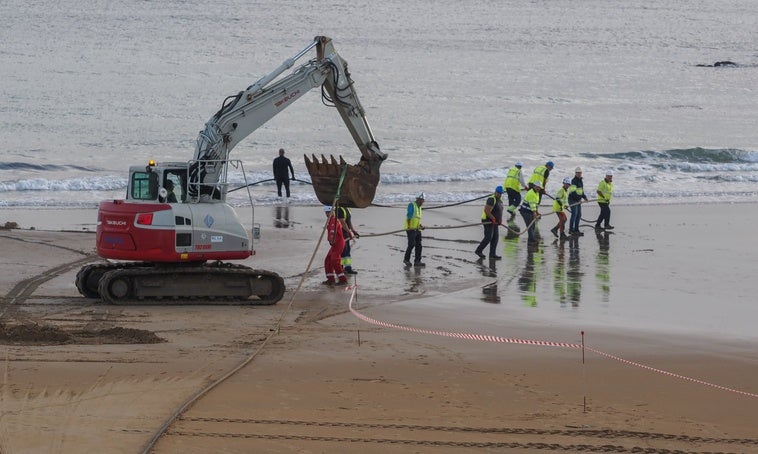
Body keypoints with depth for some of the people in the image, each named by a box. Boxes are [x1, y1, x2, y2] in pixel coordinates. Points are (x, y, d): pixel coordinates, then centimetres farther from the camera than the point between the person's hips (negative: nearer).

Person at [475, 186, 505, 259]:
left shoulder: (500, 201, 15)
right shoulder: (491, 199, -16)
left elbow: (500, 211, 28)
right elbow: (486, 210, -24)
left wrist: (500, 220, 13)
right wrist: (493, 218, -21)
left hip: (494, 222, 10)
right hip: (488, 220, -10)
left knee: (495, 237, 6)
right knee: (488, 237, -12)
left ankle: (492, 255, 10)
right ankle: (478, 251, 1)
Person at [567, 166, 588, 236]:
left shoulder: (581, 181, 16)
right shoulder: (574, 181, -13)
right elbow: (573, 192, -21)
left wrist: (585, 197, 13)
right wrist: (578, 198, -26)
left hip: (578, 201, 9)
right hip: (573, 200, -9)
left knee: (579, 215, 9)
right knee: (574, 214, -13)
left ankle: (576, 230, 15)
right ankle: (571, 230, -11)